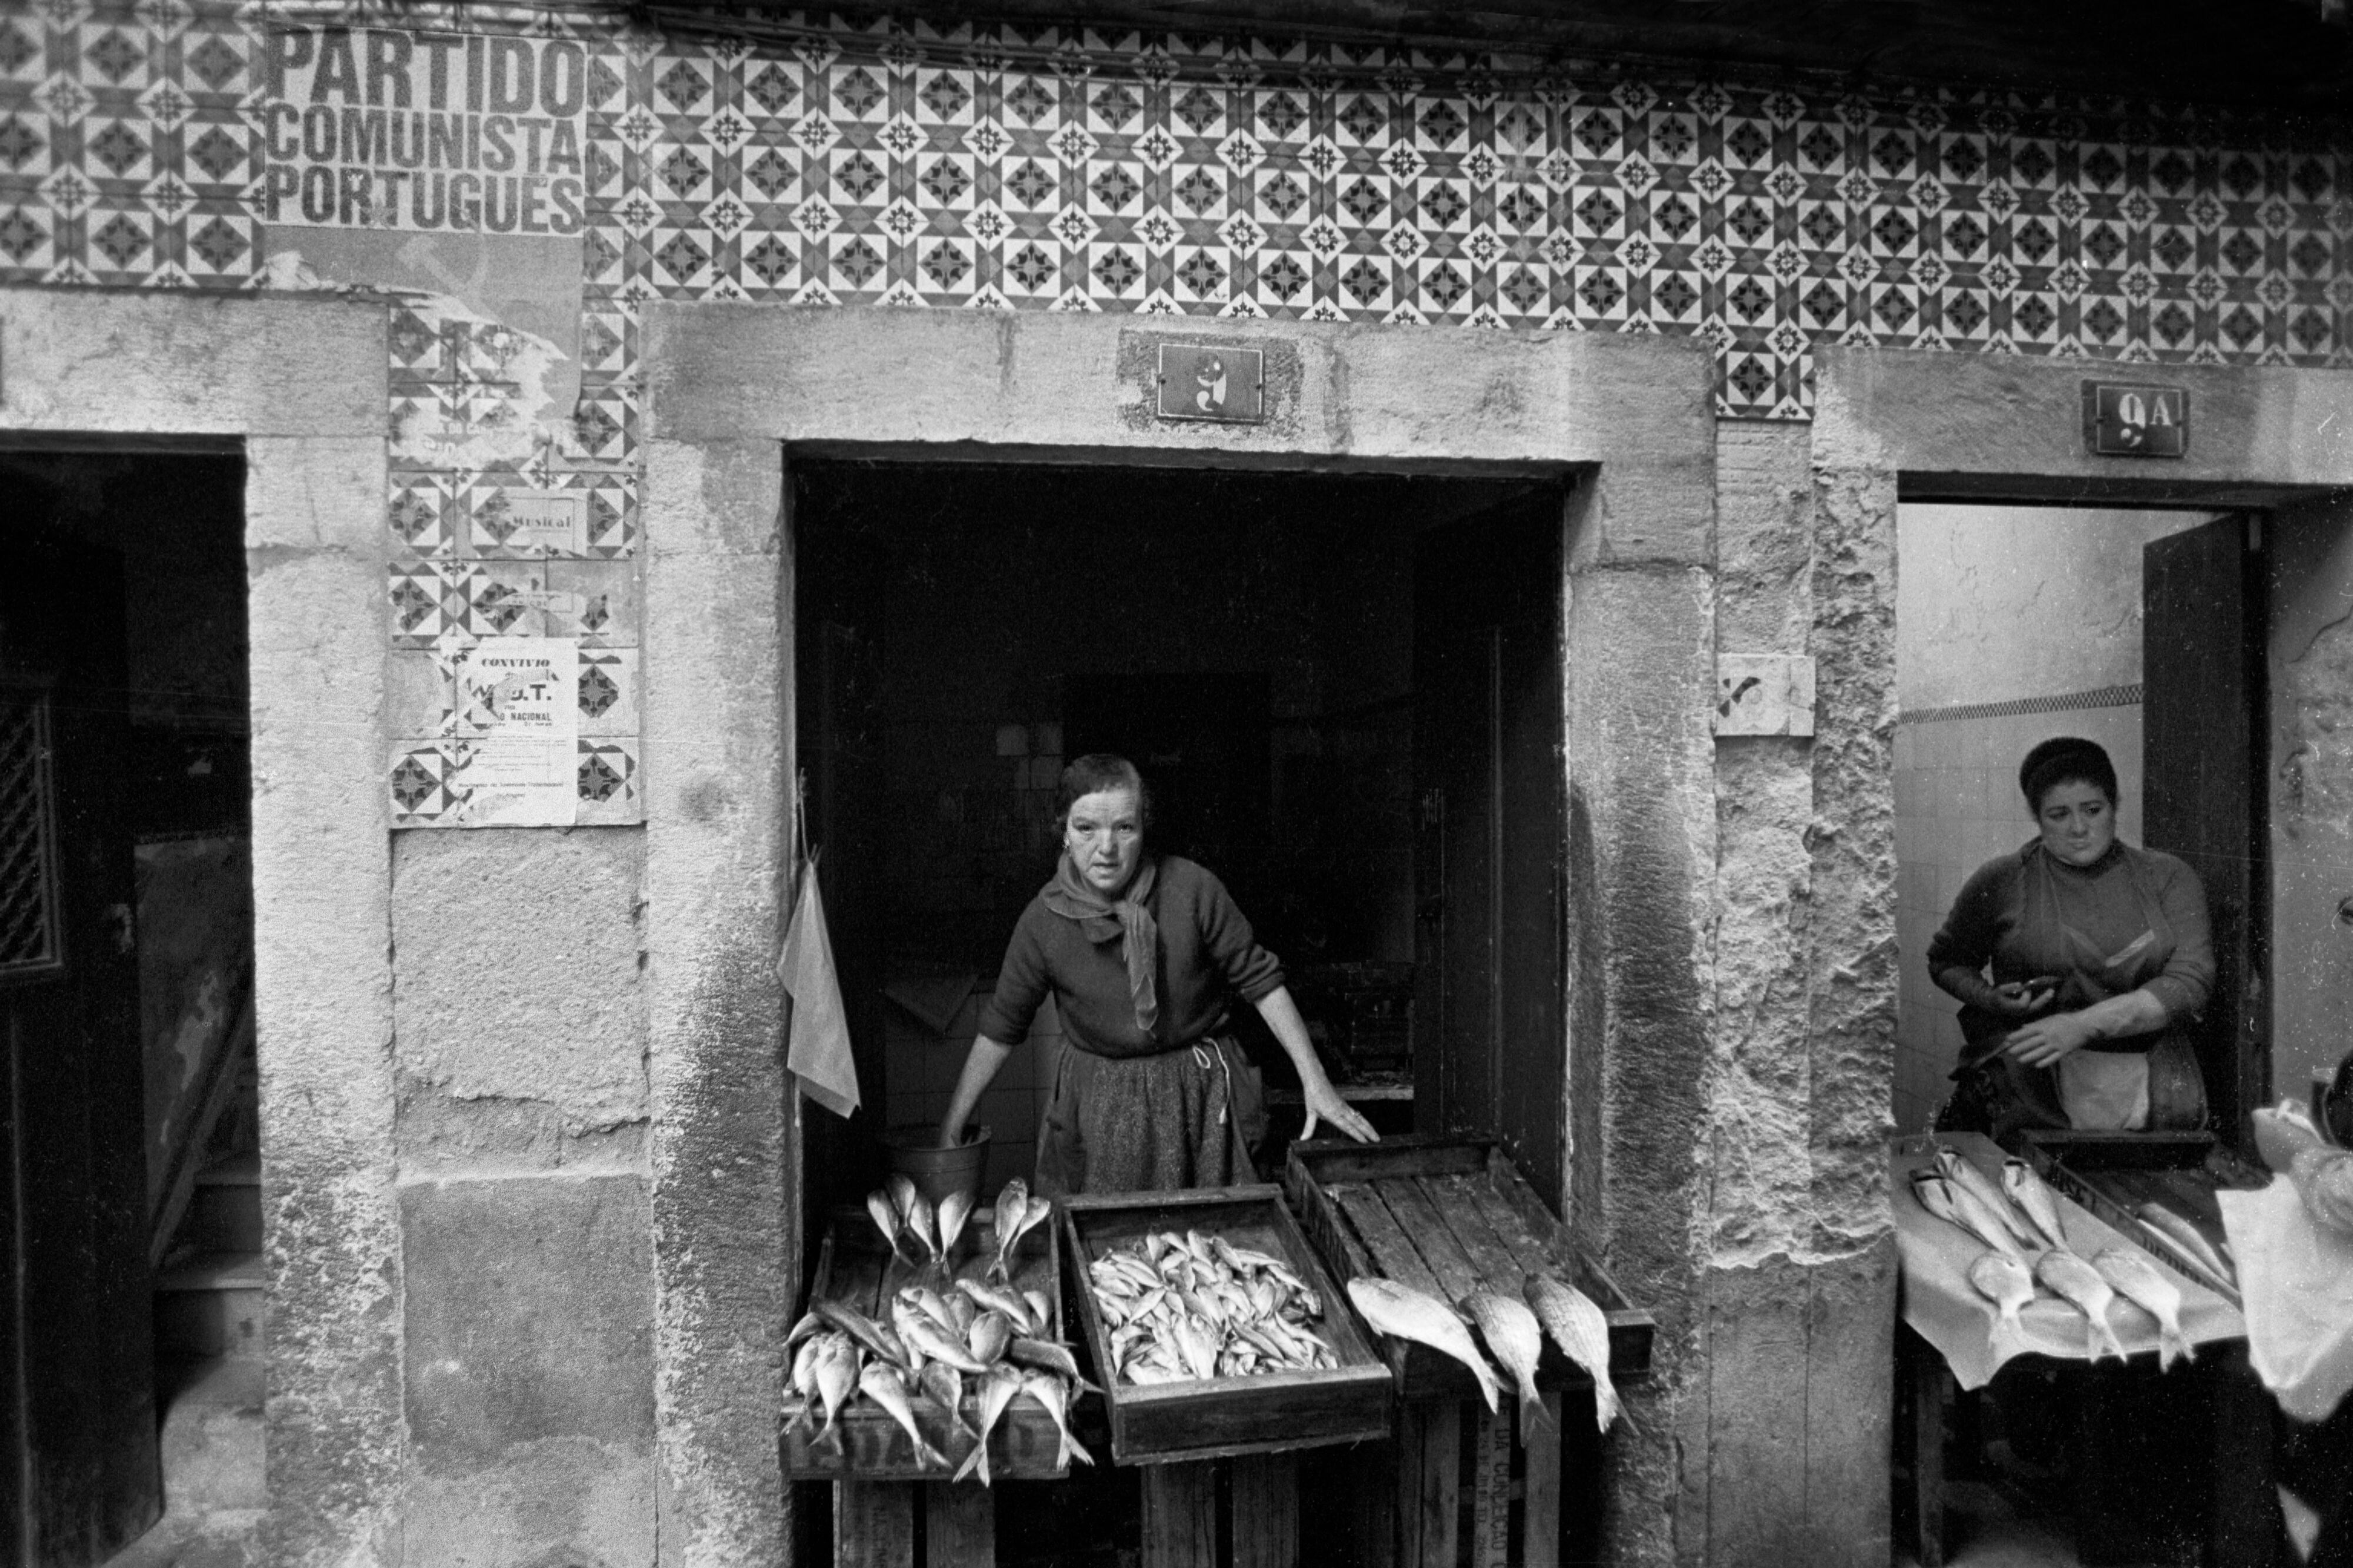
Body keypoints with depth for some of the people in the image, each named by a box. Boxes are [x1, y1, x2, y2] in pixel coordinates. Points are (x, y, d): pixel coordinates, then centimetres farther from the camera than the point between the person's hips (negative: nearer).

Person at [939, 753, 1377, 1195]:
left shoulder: (1193, 889, -17)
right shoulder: (1043, 919, -12)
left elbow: (1259, 980, -8)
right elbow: (1000, 1027, 0)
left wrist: (1314, 1081, -9)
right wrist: (952, 1124, 3)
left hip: (1201, 1096, 0)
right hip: (1099, 1105, 1)